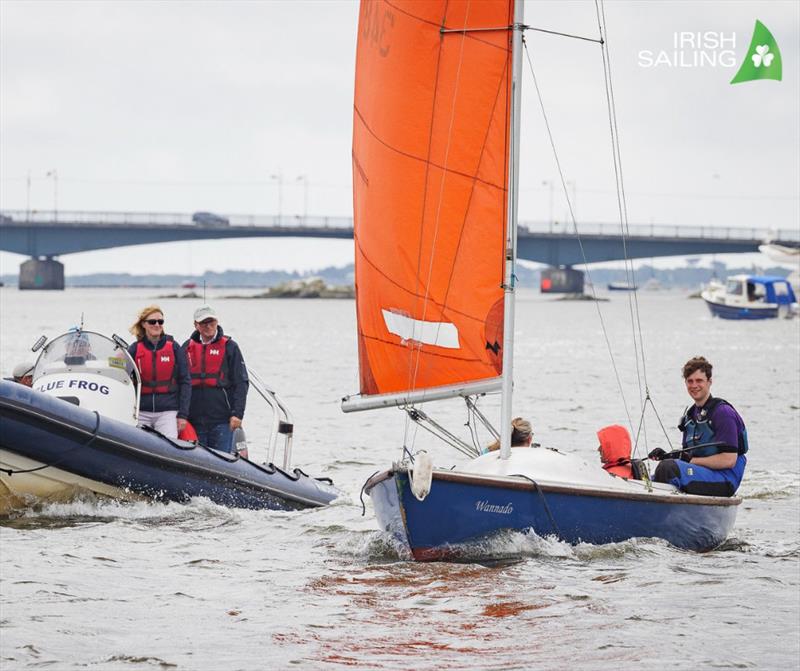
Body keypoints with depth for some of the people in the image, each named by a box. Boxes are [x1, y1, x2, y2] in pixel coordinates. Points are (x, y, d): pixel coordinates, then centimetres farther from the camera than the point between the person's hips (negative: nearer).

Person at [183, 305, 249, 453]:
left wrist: (237, 413, -10)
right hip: (194, 420, 3)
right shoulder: (187, 348, 11)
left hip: (221, 419, -3)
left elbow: (241, 383, -1)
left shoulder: (229, 347, 2)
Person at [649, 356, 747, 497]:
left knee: (668, 468, -27)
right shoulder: (690, 415, 16)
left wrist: (691, 460, -14)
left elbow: (729, 460, -16)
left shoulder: (723, 412, -9)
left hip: (725, 481, -9)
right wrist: (668, 456, -3)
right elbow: (688, 456, 19)